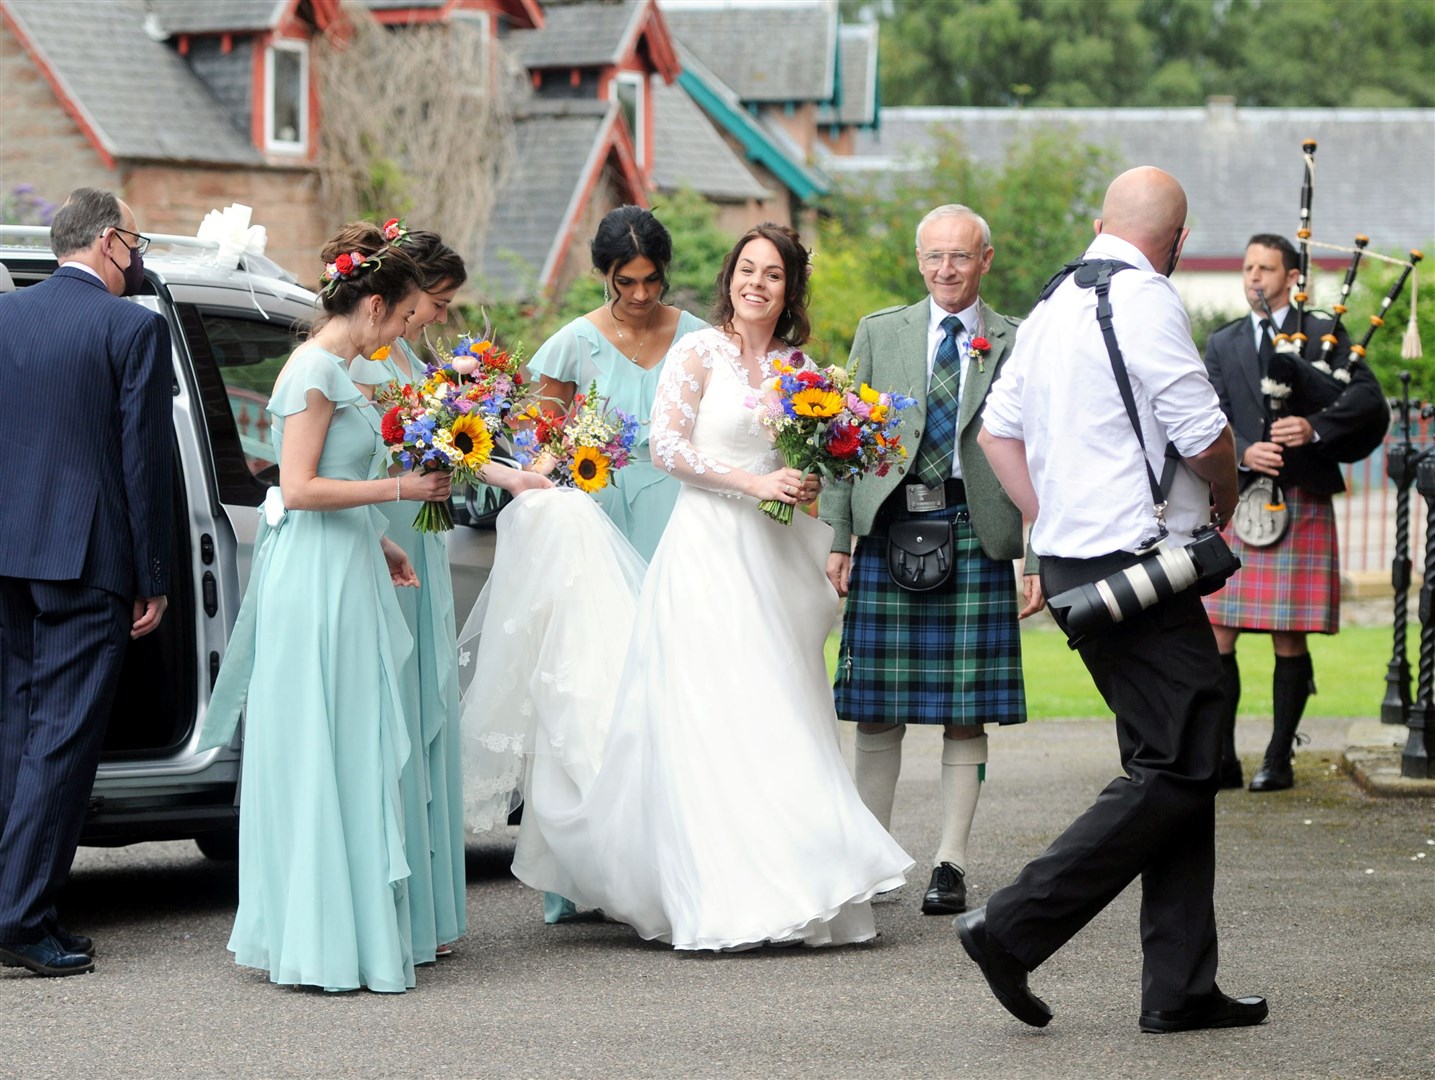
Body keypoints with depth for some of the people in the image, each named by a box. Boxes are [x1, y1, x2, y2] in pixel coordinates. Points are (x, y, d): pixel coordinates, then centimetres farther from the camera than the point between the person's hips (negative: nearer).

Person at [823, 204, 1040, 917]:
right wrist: (838, 538, 1)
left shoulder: (1016, 344, 6)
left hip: (975, 537, -1)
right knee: (877, 705, 3)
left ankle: (951, 864, 8)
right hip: (888, 535, 1)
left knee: (967, 711, 1)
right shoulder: (879, 333, 11)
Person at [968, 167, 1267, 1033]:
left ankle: (1181, 987, 10)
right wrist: (1226, 503, 6)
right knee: (1179, 770, -8)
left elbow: (999, 428, 20)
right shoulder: (1146, 301, -13)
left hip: (1074, 563, 10)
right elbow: (1205, 435, -15)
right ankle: (1014, 926, -13)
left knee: (1177, 767, 11)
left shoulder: (1054, 304, 15)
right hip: (1138, 568, -10)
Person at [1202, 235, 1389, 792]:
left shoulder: (1324, 335, 7)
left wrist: (1315, 426, -19)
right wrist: (1243, 453, -15)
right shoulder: (1222, 344, 15)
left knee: (1289, 641, 0)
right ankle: (1221, 758, 3)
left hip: (1302, 503, -2)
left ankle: (1279, 759, 7)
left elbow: (1371, 402, -3)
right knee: (1215, 636, -3)